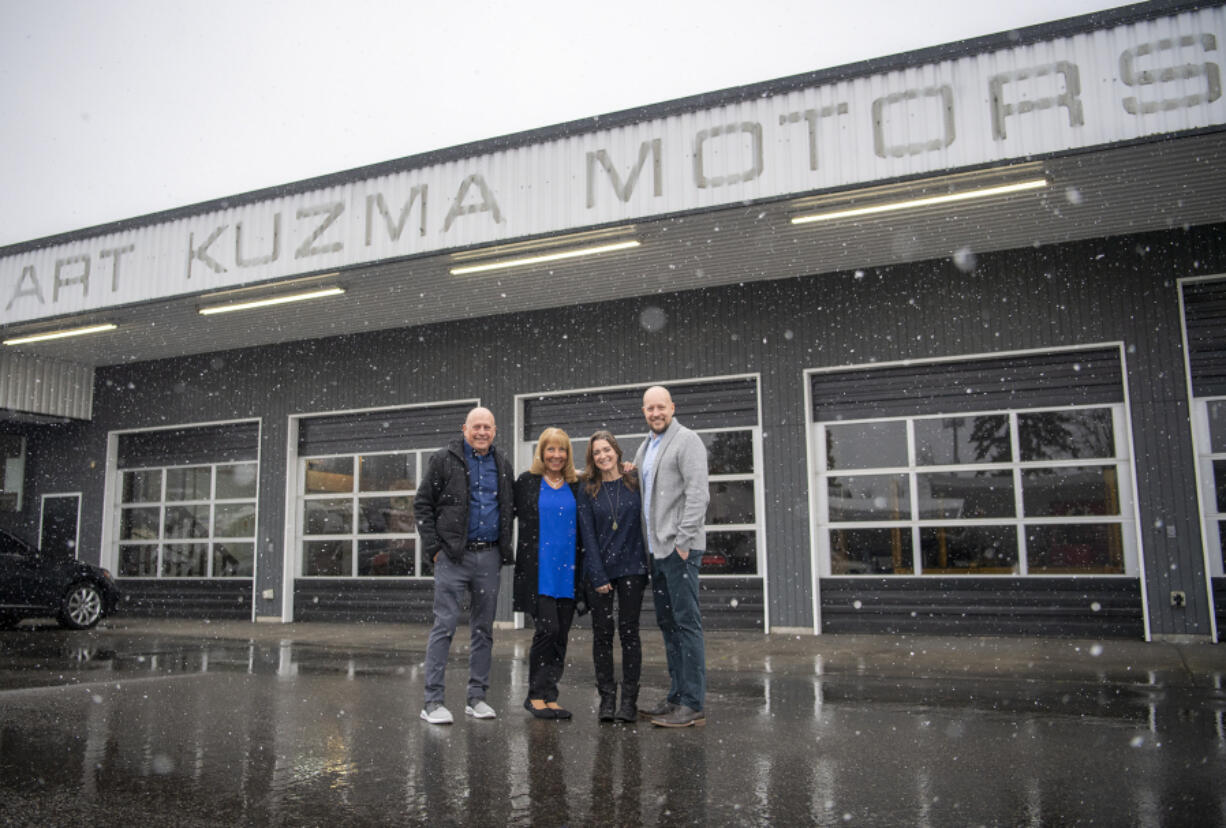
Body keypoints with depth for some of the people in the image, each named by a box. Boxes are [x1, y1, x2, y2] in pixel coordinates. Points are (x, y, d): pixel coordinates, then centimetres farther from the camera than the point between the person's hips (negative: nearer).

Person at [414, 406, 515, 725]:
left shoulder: (502, 466, 13)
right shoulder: (444, 460, 0)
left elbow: (510, 509, 20)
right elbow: (422, 504, -1)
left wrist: (505, 549, 9)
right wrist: (433, 547, -8)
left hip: (489, 557, 4)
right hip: (453, 555, -4)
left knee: (484, 628, 9)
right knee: (445, 625, -5)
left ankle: (477, 697, 18)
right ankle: (433, 701, 0)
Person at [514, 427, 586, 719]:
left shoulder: (576, 486, 12)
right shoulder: (527, 482, 3)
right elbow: (514, 515, 2)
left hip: (568, 572, 4)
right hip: (538, 572, -3)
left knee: (561, 635, 5)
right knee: (547, 629, -11)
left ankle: (548, 697, 14)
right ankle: (537, 695, 4)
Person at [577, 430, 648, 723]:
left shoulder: (635, 484, 4)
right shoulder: (587, 491, 4)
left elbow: (645, 523, 5)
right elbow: (588, 534, 0)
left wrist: (648, 566, -3)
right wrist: (598, 576, -7)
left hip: (631, 568, -1)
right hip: (599, 570, 1)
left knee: (629, 631, 0)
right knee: (602, 633, 3)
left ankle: (629, 699, 7)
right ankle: (607, 699, 11)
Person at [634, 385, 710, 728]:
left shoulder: (686, 440, -7)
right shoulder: (646, 447, 19)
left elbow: (698, 494, -16)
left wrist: (683, 540, -20)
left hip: (679, 548, -9)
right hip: (656, 548, 9)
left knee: (686, 623, -7)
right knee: (667, 623, 12)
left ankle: (693, 705, -4)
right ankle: (676, 697, 20)